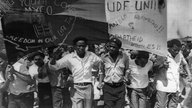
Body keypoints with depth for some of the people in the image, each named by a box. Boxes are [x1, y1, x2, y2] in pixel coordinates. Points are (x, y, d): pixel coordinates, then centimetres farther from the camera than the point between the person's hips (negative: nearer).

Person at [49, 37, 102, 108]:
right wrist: (54, 57, -25)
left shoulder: (91, 55, 5)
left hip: (88, 88, 3)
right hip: (76, 89, -3)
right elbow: (53, 66, -5)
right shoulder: (69, 57, -3)